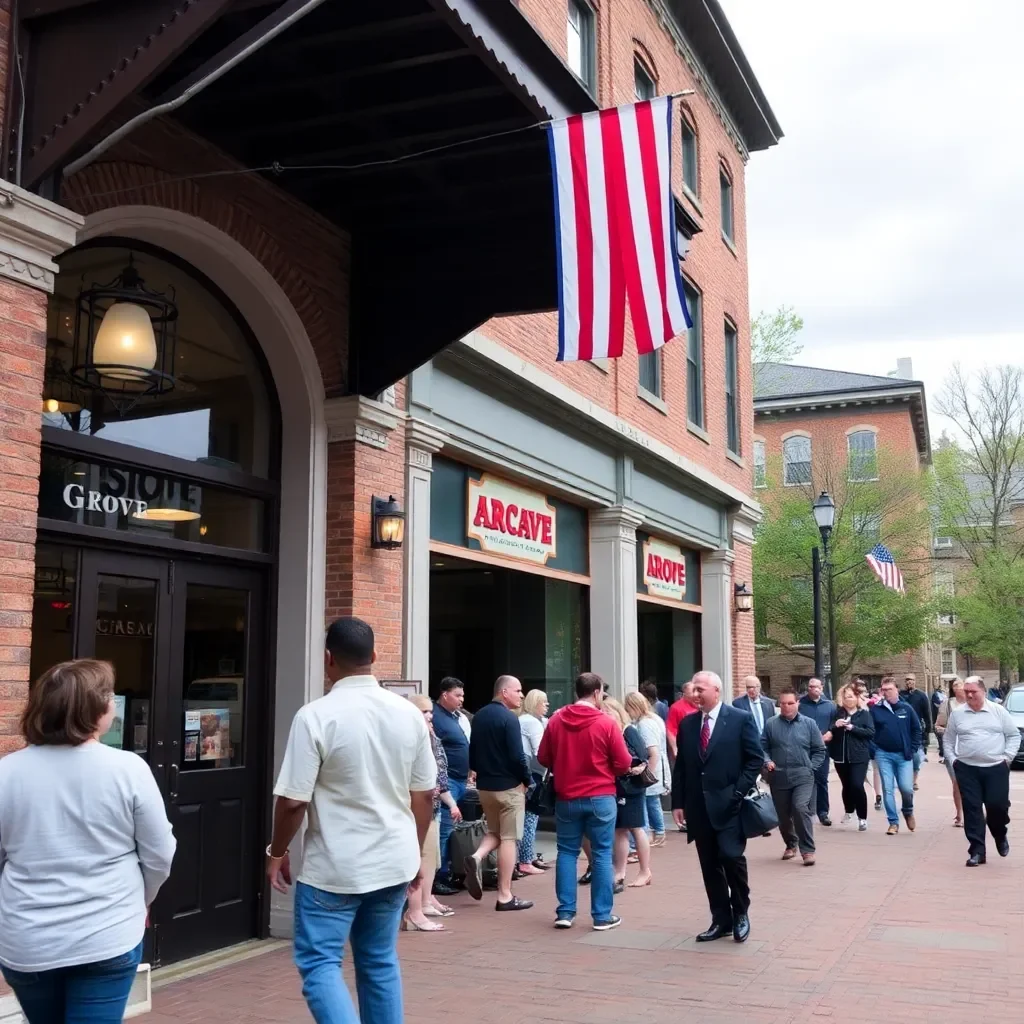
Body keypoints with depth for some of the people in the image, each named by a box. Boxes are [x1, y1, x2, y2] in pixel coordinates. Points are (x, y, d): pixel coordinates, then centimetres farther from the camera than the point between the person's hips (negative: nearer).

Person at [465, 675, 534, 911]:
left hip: (484, 785, 7)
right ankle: (505, 896, 3)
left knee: (494, 832, 22)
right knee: (509, 838, 0)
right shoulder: (508, 718, -16)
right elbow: (517, 756, -20)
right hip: (509, 786, -7)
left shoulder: (479, 716, 8)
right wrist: (528, 780, -7)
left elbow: (472, 751, 14)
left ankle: (476, 857, -6)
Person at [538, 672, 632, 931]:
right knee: (602, 854, 5)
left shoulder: (556, 720, -1)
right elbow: (623, 764, -7)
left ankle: (565, 912, 12)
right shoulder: (606, 723, -10)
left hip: (566, 798, 3)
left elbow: (543, 758, 6)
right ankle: (602, 916, 8)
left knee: (567, 852, 12)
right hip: (600, 798, -3)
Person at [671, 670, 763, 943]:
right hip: (698, 806, 4)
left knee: (732, 857, -11)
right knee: (710, 865, 7)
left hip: (729, 804, -4)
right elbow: (680, 765, 12)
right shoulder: (687, 724, 10)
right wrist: (678, 802, 6)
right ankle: (721, 919, 17)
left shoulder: (741, 719, -3)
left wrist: (738, 792, -11)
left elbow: (756, 759, -4)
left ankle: (740, 914, 11)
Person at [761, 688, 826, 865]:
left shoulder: (809, 723, 2)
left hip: (802, 776, -2)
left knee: (801, 808, -21)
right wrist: (767, 761, -12)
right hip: (778, 777, 2)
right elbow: (763, 747, 5)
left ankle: (808, 850, -11)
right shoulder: (771, 724, 2)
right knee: (783, 815, 10)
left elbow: (819, 750, 7)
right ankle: (791, 844, 35)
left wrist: (810, 768, -2)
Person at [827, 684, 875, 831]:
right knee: (846, 786, 13)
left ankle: (862, 818, 0)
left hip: (859, 756, -3)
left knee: (857, 785, -13)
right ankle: (849, 811, 38)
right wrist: (835, 725, -16)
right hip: (841, 756, 3)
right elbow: (829, 731, 5)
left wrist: (853, 728, -18)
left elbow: (871, 732, -9)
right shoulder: (837, 712, 5)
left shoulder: (864, 713, 0)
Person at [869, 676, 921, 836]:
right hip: (884, 754, 0)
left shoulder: (906, 708, 0)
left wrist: (913, 749, 0)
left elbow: (916, 729, 6)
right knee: (887, 789, 1)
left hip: (904, 755, 0)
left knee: (906, 788, -7)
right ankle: (893, 822, 11)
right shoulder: (876, 709, -2)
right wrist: (873, 749, -6)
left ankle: (908, 811, 24)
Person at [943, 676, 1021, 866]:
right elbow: (949, 739, 14)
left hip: (996, 768, -1)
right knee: (972, 809, -1)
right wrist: (952, 759, 4)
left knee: (998, 805, -2)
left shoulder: (998, 711, 1)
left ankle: (1000, 836, 30)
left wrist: (1008, 757, -2)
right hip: (967, 769, 1)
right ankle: (977, 850, 4)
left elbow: (1014, 735, 6)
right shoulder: (957, 713, 5)